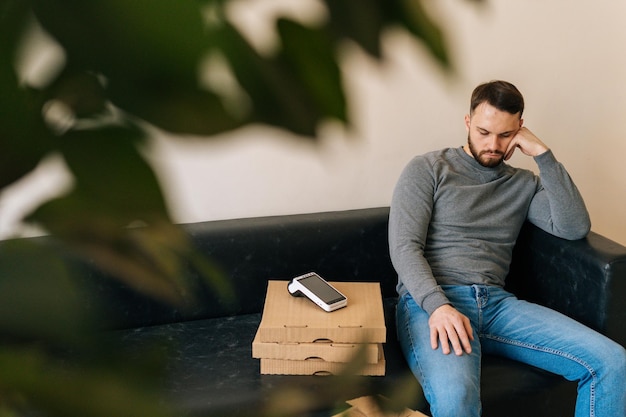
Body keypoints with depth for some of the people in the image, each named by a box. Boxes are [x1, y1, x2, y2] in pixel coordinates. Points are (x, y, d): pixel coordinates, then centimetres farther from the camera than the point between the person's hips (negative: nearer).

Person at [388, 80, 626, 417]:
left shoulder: (524, 184, 20)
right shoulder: (428, 169, 7)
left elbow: (575, 227, 4)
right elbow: (404, 247, -3)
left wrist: (542, 154, 2)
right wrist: (438, 307, -21)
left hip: (497, 301, 5)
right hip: (429, 300, -4)